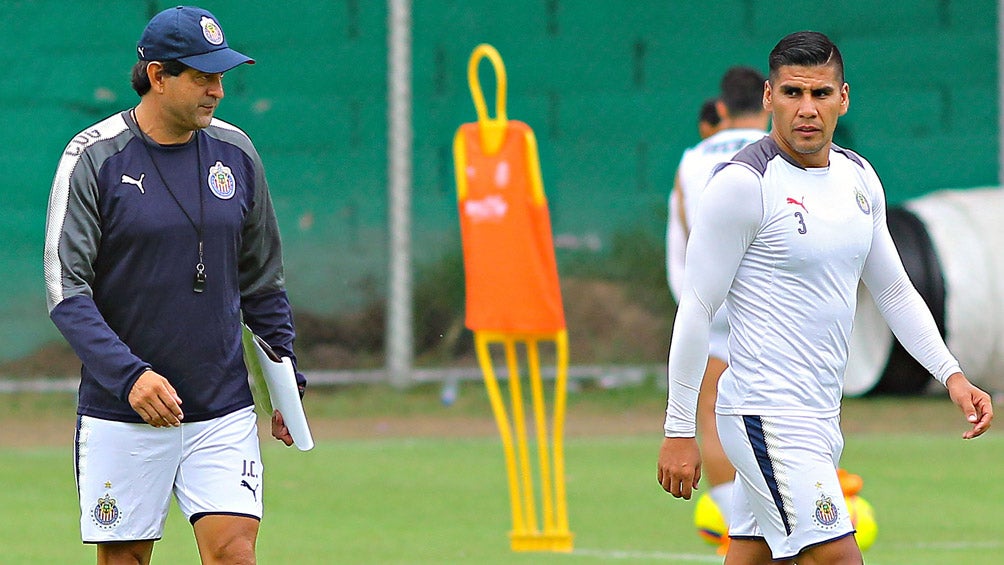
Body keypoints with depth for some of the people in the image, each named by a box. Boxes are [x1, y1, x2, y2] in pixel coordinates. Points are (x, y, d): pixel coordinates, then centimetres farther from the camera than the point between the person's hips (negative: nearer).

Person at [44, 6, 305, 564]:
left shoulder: (235, 153, 6)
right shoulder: (93, 158, -7)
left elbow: (262, 282, 16)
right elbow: (67, 293, -12)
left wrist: (288, 380, 11)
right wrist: (129, 374, -25)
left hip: (223, 413, 3)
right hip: (120, 415, -3)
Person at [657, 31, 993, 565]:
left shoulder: (858, 177, 11)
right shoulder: (742, 183, -13)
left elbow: (895, 291, 20)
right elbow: (696, 308, -12)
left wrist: (951, 374, 8)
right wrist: (678, 430, -13)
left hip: (820, 416, 8)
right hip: (767, 415, -8)